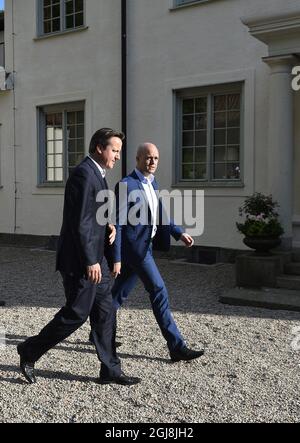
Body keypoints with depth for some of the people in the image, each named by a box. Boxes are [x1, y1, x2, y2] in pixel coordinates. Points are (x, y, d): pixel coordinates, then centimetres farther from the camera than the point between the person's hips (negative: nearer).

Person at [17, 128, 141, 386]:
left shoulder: (97, 174, 14)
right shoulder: (84, 174, -17)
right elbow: (79, 223, -23)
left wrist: (109, 227, 6)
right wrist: (90, 262, -22)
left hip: (95, 257, 10)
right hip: (80, 260, -10)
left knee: (104, 312, 11)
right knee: (77, 313, 0)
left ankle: (110, 371, 20)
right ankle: (30, 352, 19)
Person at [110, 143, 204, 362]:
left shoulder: (152, 183, 13)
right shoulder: (126, 185, -14)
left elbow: (159, 214, 19)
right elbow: (118, 223, -15)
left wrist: (180, 233, 5)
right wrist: (116, 258, -16)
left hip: (146, 245, 9)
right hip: (134, 246, -9)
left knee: (120, 293, 18)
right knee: (159, 291, -8)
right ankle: (177, 346, -1)